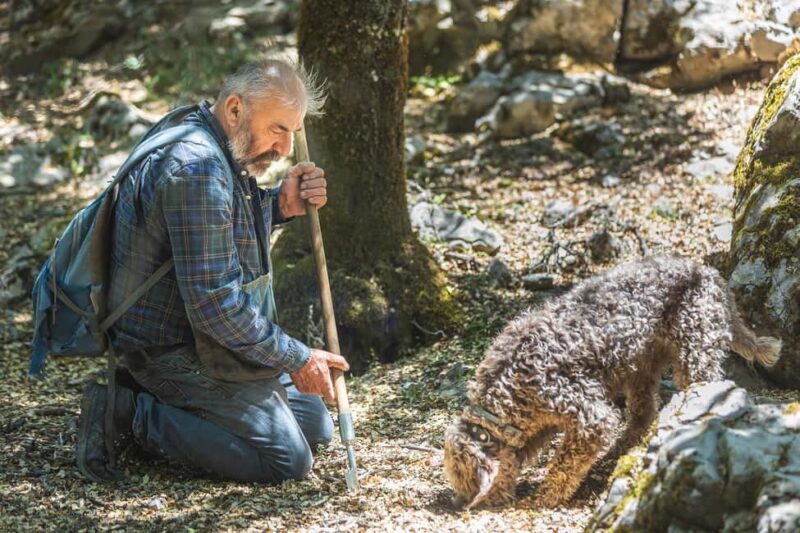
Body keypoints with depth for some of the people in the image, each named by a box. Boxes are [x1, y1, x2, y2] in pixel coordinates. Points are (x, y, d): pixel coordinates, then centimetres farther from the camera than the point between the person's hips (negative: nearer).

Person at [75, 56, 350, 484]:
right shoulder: (196, 168, -27)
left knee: (315, 427, 15)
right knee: (288, 459, -13)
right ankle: (136, 416, -7)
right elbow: (215, 304, -27)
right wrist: (295, 360, -17)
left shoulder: (218, 147, 4)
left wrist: (280, 205, 1)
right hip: (175, 349, -10)